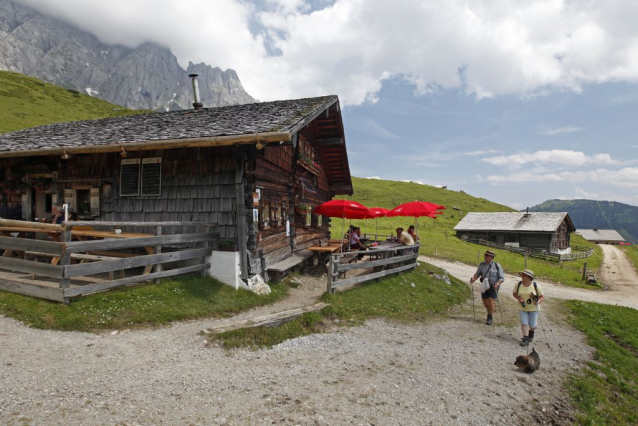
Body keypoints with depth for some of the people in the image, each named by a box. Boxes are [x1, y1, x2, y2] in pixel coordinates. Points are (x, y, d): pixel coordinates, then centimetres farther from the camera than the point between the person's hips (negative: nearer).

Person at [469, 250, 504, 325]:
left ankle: (490, 318, 0)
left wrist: (497, 284, -27)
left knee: (491, 301, -14)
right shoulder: (482, 264, 1)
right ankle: (492, 309, 41)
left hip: (493, 286, -4)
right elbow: (477, 274, 3)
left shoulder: (497, 266, -10)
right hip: (484, 286, 4)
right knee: (485, 302, 8)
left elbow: (502, 278, -8)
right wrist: (473, 279, -18)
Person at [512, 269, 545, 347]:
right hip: (522, 308, 1)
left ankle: (531, 333, 41)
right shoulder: (518, 284, -8)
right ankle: (525, 339, 3)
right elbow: (514, 293, 6)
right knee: (524, 323, -5)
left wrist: (538, 302, -27)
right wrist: (519, 298, -13)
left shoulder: (536, 286, -14)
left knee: (532, 324, 8)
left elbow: (542, 297, -7)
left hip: (533, 308, -1)